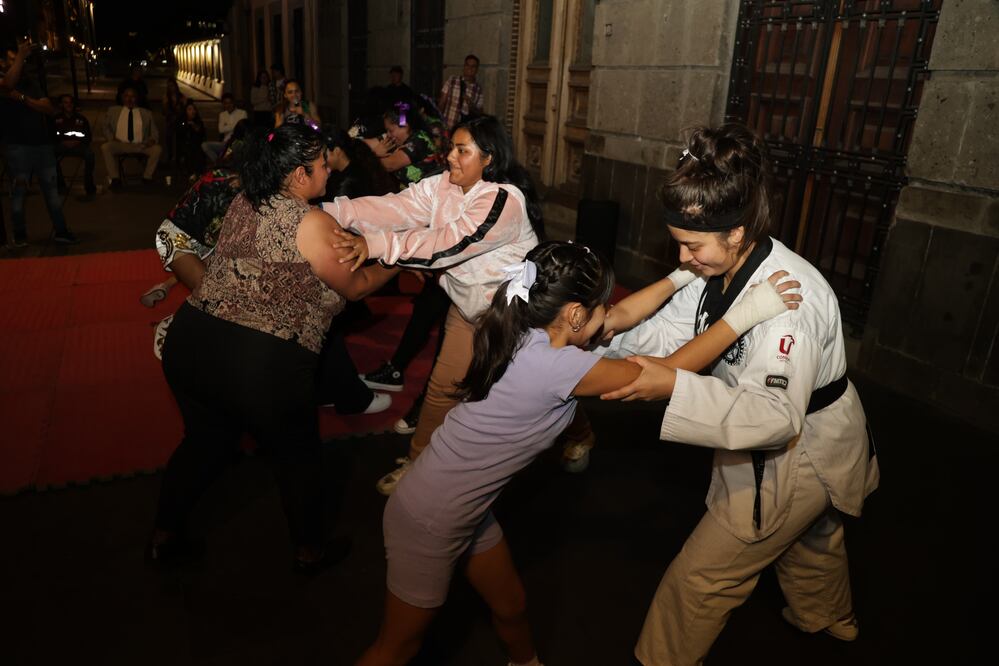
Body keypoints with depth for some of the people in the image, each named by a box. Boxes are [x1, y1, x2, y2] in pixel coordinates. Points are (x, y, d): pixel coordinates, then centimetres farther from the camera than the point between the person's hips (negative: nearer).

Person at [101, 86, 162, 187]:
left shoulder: (146, 113, 19)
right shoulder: (113, 111, 20)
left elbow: (154, 132, 15)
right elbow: (106, 128, 18)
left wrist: (152, 139, -9)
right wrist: (111, 138, -4)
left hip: (141, 146, 0)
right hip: (119, 144, 0)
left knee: (157, 148, -29)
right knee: (105, 147, -31)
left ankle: (147, 177, -15)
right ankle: (115, 178, -19)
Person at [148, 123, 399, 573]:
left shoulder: (242, 202, 9)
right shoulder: (313, 223, -11)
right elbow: (354, 287, 2)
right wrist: (394, 265, 18)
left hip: (189, 342, 7)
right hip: (265, 363, -6)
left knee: (205, 440, 28)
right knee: (296, 456, 16)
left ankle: (164, 537, 43)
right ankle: (310, 551, 35)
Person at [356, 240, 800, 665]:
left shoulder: (525, 333, -7)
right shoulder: (554, 365, -31)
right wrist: (747, 314, -21)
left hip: (467, 508, 8)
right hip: (430, 523, -8)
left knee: (510, 606, 26)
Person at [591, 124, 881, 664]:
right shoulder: (720, 270, -10)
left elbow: (776, 416, -40)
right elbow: (667, 329, -7)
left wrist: (674, 386, -47)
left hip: (799, 462, -9)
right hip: (784, 451, 9)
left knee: (700, 577, 1)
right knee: (809, 540, 36)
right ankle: (828, 619, 67)